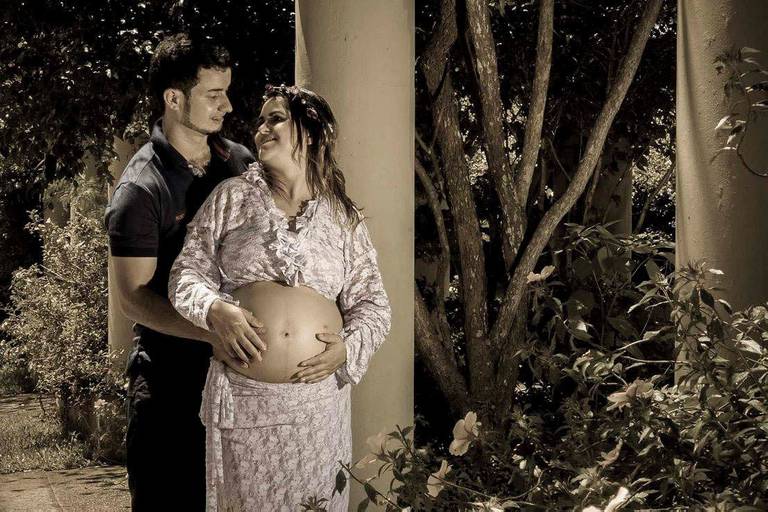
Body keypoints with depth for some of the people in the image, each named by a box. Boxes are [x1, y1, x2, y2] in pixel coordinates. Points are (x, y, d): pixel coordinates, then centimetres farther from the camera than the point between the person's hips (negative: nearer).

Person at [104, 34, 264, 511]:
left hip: (237, 360, 6)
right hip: (172, 369, -5)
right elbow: (133, 295, -16)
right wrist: (211, 330, -30)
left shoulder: (241, 161, 5)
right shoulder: (141, 190, -14)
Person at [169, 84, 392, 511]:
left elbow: (373, 303, 11)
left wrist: (349, 348, -9)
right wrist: (213, 309, -16)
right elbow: (187, 272, 5)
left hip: (319, 399, 1)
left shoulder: (344, 217, 9)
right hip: (242, 397, -1)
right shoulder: (233, 196, 6)